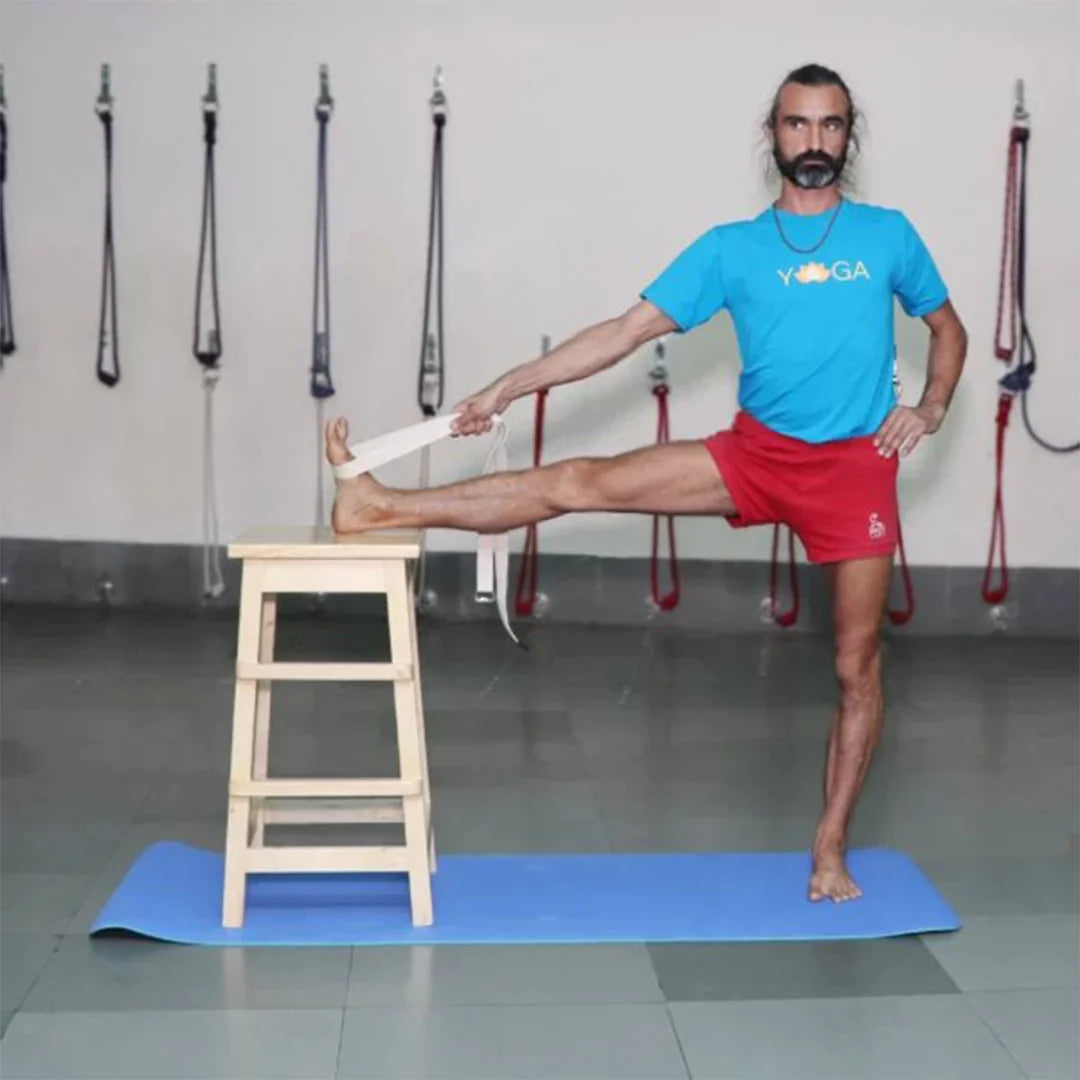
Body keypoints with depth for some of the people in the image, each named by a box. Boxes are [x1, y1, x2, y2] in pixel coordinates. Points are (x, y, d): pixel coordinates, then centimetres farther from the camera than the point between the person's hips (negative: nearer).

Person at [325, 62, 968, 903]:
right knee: (580, 483, -12)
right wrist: (507, 389, -8)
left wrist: (931, 409, -4)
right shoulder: (732, 247, 2)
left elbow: (949, 330, 17)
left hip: (858, 465, 0)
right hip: (756, 452, 0)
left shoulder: (888, 234, 5)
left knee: (859, 667, 2)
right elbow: (627, 331, -2)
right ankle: (380, 507, -13)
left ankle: (831, 849, 16)